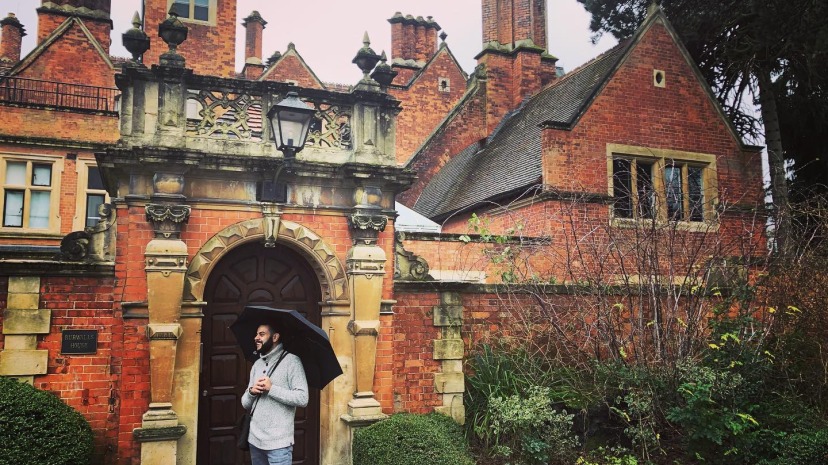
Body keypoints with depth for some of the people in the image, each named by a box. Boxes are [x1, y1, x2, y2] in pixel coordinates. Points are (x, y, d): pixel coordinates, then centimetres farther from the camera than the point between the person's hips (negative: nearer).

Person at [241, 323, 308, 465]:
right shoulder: (257, 364, 13)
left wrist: (271, 388, -19)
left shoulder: (291, 361, -8)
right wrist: (251, 392, -9)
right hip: (255, 440, 7)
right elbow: (245, 403, 12)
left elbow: (302, 398, -17)